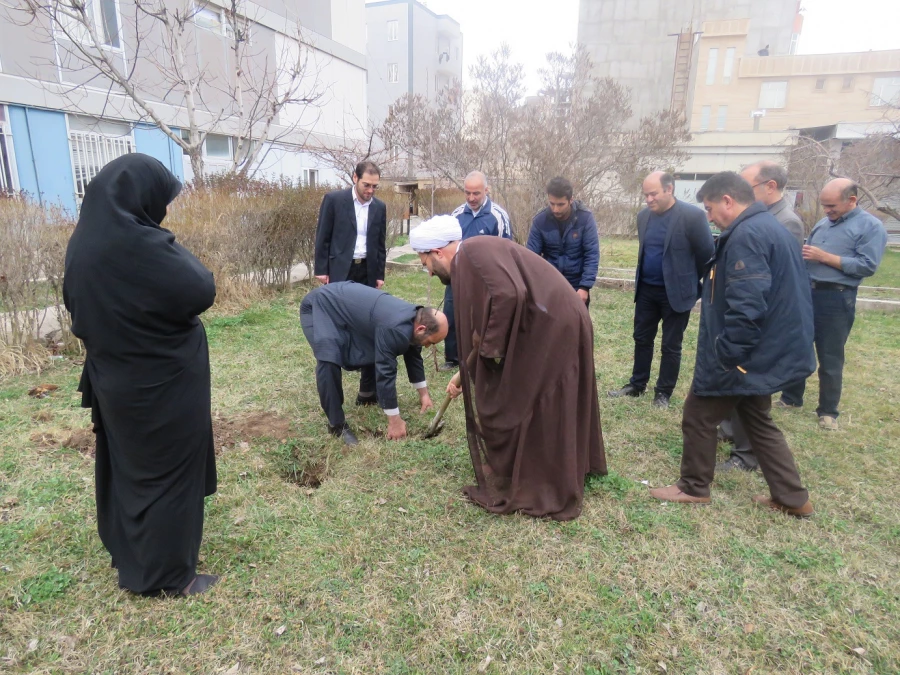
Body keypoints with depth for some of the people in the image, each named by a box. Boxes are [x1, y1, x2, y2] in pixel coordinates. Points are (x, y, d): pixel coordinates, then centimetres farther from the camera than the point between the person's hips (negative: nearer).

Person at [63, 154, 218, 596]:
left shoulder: (85, 240, 2)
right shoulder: (139, 244, -26)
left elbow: (77, 305, 12)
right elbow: (202, 291, -20)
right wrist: (171, 247, -8)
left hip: (113, 377, 9)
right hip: (162, 382, -8)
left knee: (127, 463, 23)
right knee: (168, 471, 6)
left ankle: (127, 552, 43)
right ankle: (166, 574, 21)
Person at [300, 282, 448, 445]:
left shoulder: (414, 318, -5)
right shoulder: (395, 329, -34)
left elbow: (413, 356, 10)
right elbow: (385, 372, -31)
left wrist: (423, 394, 16)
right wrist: (394, 421, -24)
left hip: (344, 303, 9)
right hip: (320, 306, -9)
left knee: (376, 350, 10)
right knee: (329, 360, -26)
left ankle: (367, 394, 29)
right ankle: (337, 424, -15)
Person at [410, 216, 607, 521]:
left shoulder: (473, 251, -12)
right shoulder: (467, 264, 19)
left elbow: (510, 294, -29)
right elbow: (481, 326, 26)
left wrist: (490, 346, -17)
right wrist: (465, 372, 33)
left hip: (546, 329, -10)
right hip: (550, 327, 10)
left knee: (512, 409, 2)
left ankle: (514, 491, 19)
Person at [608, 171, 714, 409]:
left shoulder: (692, 216, -16)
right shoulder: (644, 216, 3)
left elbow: (707, 254, -8)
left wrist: (691, 282, 2)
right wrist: (642, 279, 16)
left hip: (675, 292, -6)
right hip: (646, 289, 6)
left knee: (670, 346, 6)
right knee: (642, 339, 15)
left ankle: (663, 393, 19)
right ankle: (637, 384, 29)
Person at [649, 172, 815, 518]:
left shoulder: (746, 235, -22)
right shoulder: (771, 227, 12)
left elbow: (745, 305, -29)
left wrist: (726, 354, -21)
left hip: (741, 355, -10)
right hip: (766, 352, 10)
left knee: (698, 418, 6)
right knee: (759, 422, 20)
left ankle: (693, 487, 22)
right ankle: (792, 497, 27)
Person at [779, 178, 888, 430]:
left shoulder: (871, 226, -7)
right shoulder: (823, 222, 12)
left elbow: (868, 266, -16)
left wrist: (824, 257, -18)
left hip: (836, 299, -6)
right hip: (806, 293, 6)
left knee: (830, 360, 5)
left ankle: (828, 412, 19)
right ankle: (790, 398, 29)